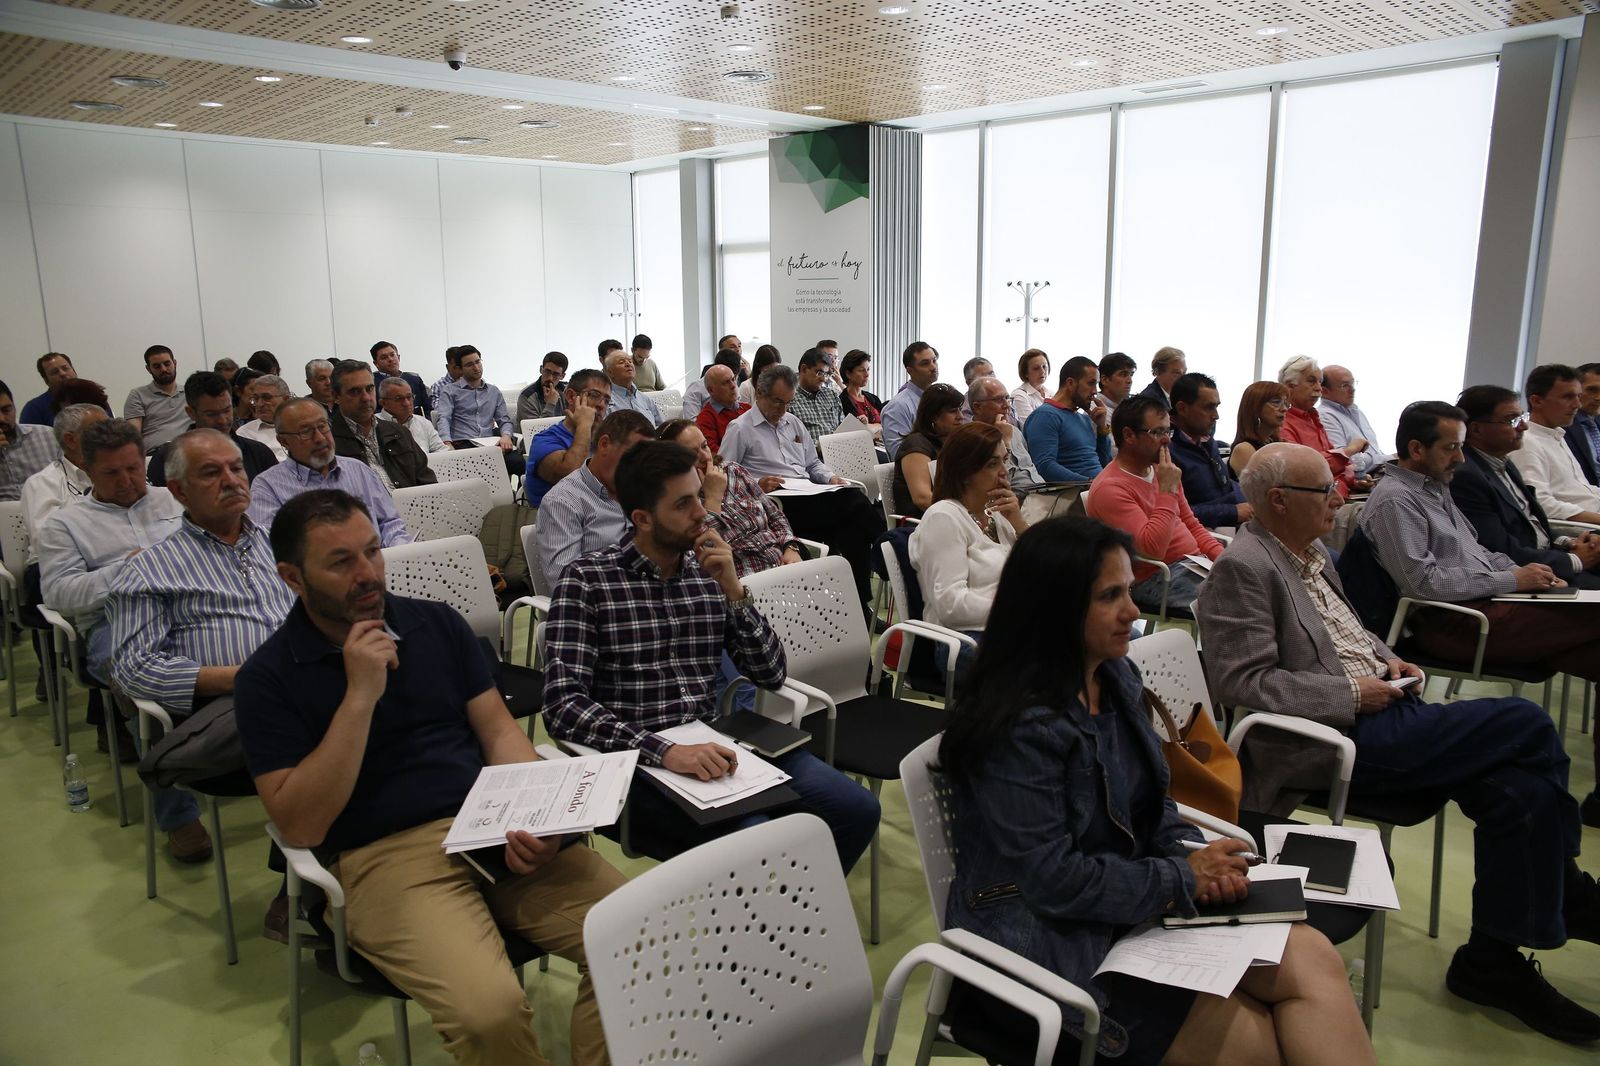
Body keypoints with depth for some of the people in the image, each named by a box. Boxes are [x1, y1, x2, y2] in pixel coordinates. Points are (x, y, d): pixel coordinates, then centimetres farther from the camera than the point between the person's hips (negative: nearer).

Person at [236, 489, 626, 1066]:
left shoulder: (437, 623, 10)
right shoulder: (269, 677, 0)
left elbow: (498, 730, 11)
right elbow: (301, 826, -7)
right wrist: (360, 697, -15)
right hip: (386, 854, -3)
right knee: (490, 1010, -31)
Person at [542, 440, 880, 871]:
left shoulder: (708, 573, 9)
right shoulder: (585, 581, -6)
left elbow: (771, 674, 7)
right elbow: (563, 706, -16)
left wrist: (733, 590, -7)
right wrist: (665, 751, -28)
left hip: (712, 748, 6)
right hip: (638, 761, -5)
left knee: (858, 809, -9)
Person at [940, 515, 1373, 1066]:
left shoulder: (1116, 676, 4)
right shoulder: (1019, 726, -24)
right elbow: (1052, 879, -24)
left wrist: (1194, 855, -8)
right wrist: (1184, 878, -16)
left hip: (1140, 902, 8)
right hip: (1056, 941, -8)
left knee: (1313, 958, -11)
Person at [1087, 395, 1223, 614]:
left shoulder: (1161, 472, 13)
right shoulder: (1110, 488, -15)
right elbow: (1153, 549, -24)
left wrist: (1222, 555, 4)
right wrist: (1167, 490, -18)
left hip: (1196, 563, 9)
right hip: (1157, 578, -9)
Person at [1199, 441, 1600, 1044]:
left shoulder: (1308, 552, 16)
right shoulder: (1243, 568, -13)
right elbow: (1244, 680, -19)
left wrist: (1386, 660, 10)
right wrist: (1350, 692, -16)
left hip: (1379, 711, 9)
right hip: (1333, 743, -9)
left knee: (1520, 788, -11)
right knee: (1527, 725, -13)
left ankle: (1494, 960, 6)